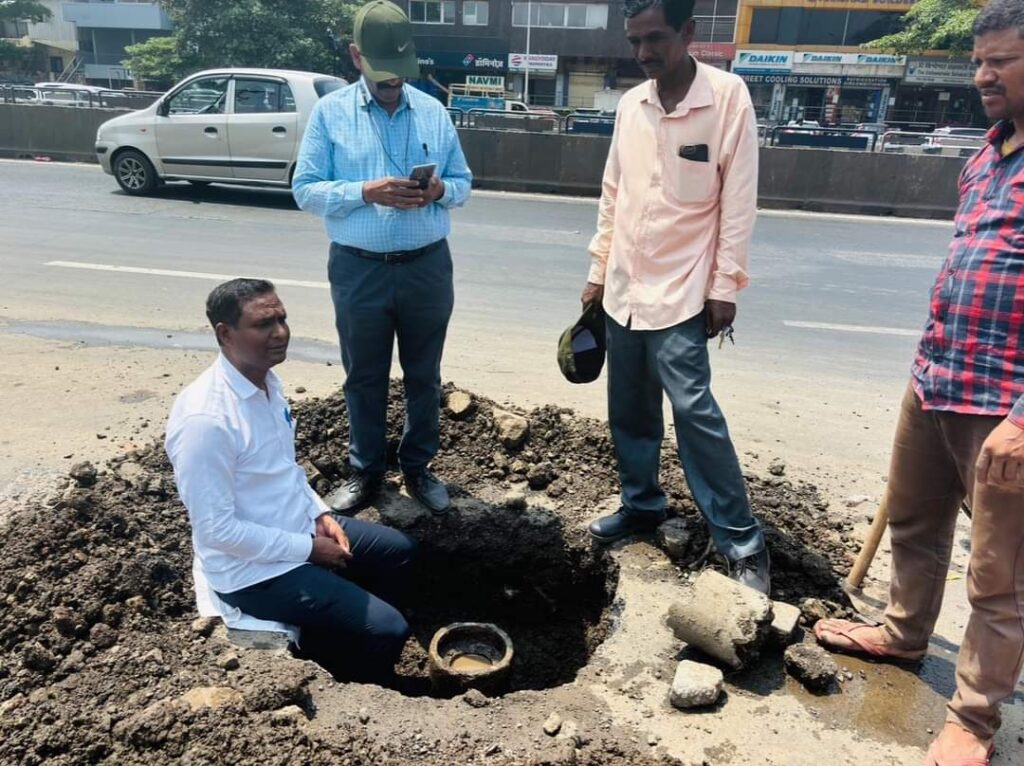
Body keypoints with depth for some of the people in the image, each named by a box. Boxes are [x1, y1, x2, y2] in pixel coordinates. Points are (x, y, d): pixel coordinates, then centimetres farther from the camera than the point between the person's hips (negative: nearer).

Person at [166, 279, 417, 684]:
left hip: (299, 530, 9)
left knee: (398, 551, 20)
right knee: (387, 631, -11)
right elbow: (216, 529, -26)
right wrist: (309, 548, -18)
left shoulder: (267, 380, -1)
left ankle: (338, 637, 34)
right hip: (254, 570, -9)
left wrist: (320, 514, 0)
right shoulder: (205, 419, -30)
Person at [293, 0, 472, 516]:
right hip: (358, 269, -1)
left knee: (424, 376, 12)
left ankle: (418, 467, 30)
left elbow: (463, 183, 9)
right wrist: (365, 192, -20)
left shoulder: (434, 112, 7)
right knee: (364, 378, 11)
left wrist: (439, 191, -14)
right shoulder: (330, 112, 0)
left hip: (427, 266, 2)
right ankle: (366, 470, 30)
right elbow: (305, 190, -4)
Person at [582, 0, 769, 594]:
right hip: (625, 290, 6)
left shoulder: (728, 97, -7)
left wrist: (725, 287, -11)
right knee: (629, 411, 13)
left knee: (695, 411, -9)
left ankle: (743, 542, 5)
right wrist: (599, 271, 13)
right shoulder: (630, 104, 7)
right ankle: (642, 505, 32)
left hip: (681, 294, -6)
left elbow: (739, 201, -9)